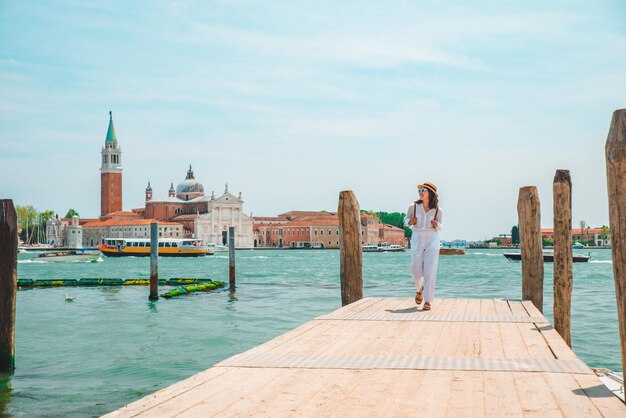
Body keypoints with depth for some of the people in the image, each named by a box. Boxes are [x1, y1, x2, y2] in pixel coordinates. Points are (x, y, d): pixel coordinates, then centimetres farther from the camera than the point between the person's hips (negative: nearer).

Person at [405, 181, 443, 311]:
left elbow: (440, 226, 13)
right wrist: (410, 222, -8)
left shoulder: (438, 210, 0)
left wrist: (436, 225, -10)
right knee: (416, 269, 1)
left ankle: (427, 301, -1)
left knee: (429, 271, -7)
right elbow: (406, 219, 14)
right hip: (417, 239, 1)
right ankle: (420, 288, 36)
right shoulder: (413, 207, 0)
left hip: (432, 239, -1)